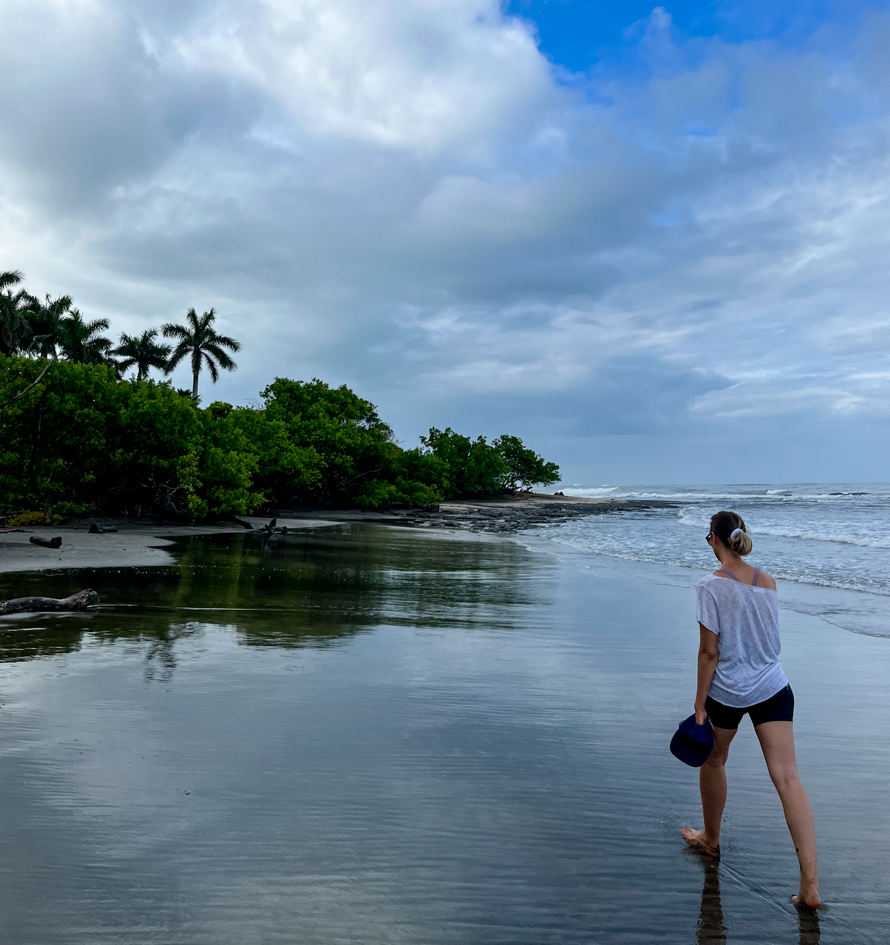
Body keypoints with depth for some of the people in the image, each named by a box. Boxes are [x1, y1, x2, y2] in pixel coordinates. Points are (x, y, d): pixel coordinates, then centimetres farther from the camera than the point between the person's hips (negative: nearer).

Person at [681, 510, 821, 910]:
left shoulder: (711, 585, -16)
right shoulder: (768, 582, 1)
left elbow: (710, 651, -15)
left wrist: (699, 705, -8)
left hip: (727, 692, -4)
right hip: (773, 688, 4)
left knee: (713, 762, 20)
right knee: (787, 777, 2)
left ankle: (711, 839, 41)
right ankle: (810, 884, 0)